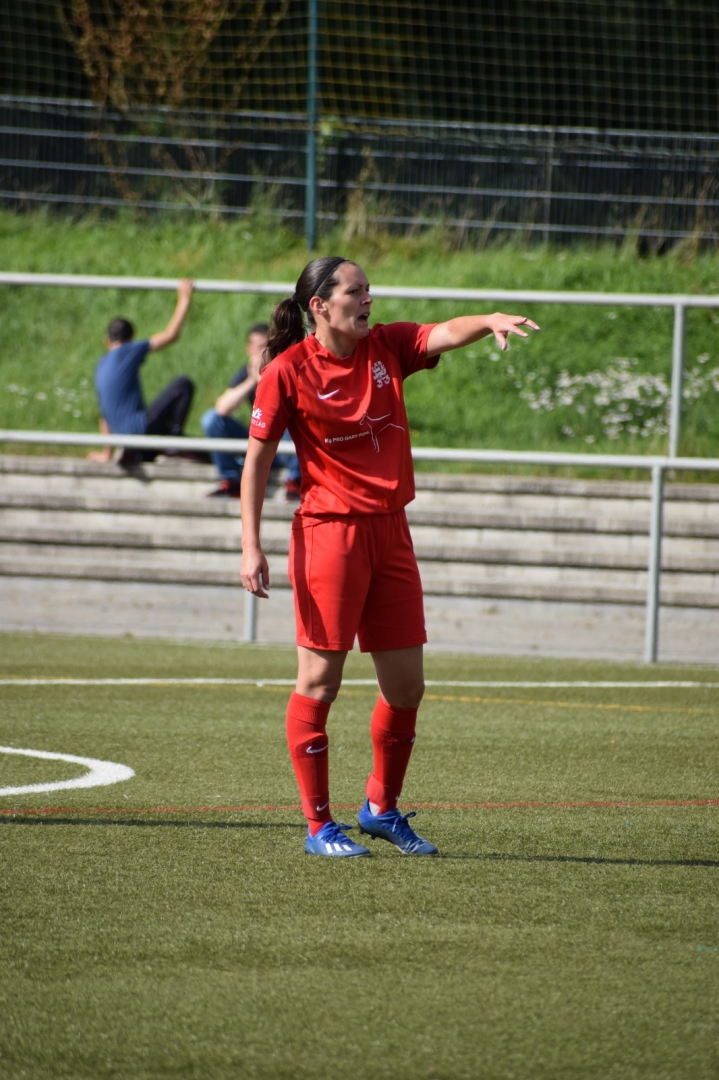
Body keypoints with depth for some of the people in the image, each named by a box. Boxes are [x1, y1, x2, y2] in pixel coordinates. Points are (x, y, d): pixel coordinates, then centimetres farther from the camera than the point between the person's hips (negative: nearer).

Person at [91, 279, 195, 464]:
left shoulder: (101, 365, 20)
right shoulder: (127, 353, -1)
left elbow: (104, 414, 26)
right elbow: (171, 335, -4)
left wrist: (107, 453, 31)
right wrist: (184, 299, 7)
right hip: (138, 427, -8)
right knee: (182, 385, -1)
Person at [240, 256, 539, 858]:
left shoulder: (387, 347, 7)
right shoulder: (288, 372, -6)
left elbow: (446, 334, -9)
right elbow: (257, 460, -3)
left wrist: (490, 322, -32)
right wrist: (251, 547, -9)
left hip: (390, 532, 5)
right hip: (330, 532, -5)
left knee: (406, 685, 7)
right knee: (319, 681, -2)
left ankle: (382, 808, 25)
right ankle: (319, 826, 6)